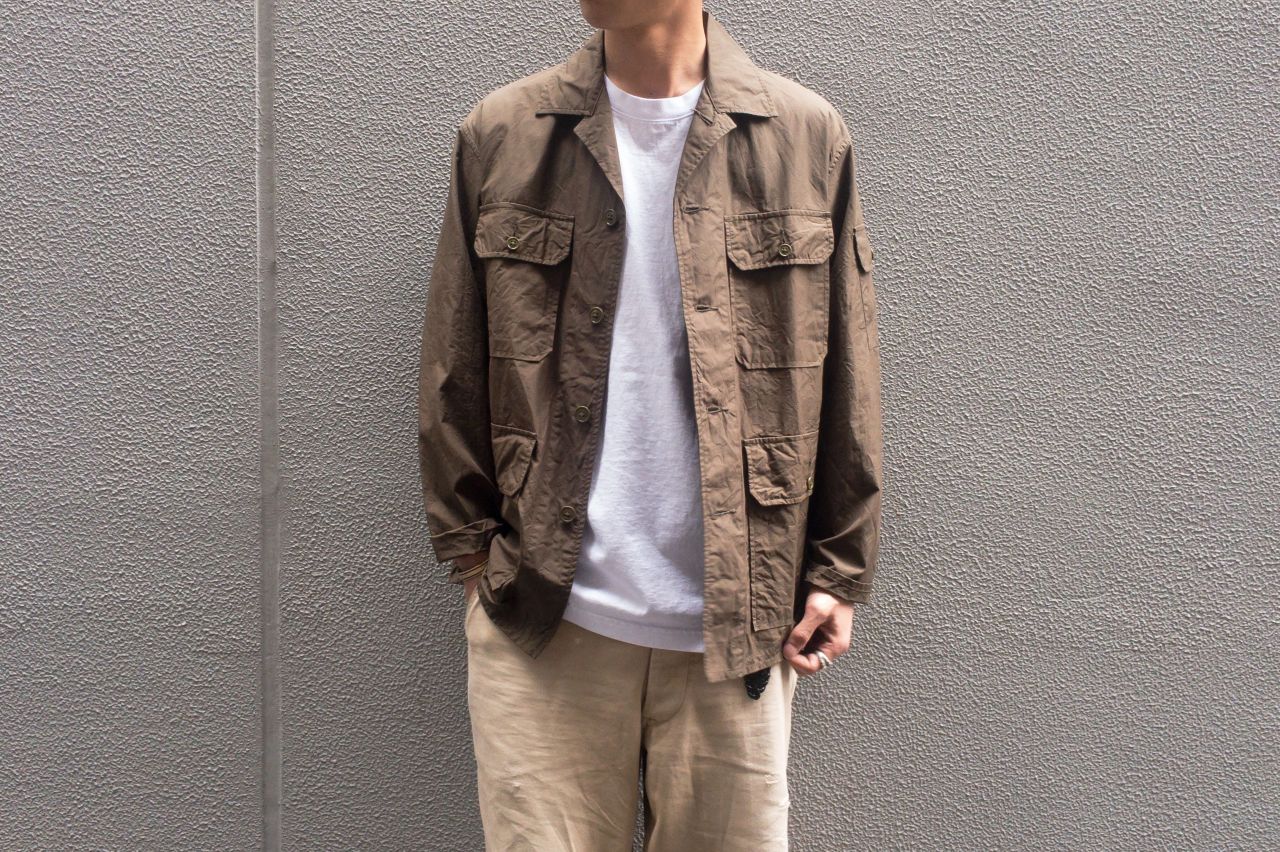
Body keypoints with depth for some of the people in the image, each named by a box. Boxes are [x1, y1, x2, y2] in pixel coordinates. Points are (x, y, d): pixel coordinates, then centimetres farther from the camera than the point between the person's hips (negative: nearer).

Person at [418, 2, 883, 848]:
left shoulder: (805, 135, 1)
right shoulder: (500, 136, 3)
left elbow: (846, 388, 4)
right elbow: (455, 374, 8)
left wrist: (839, 572, 4)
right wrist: (470, 547, 5)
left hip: (739, 620, 0)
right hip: (543, 617, 1)